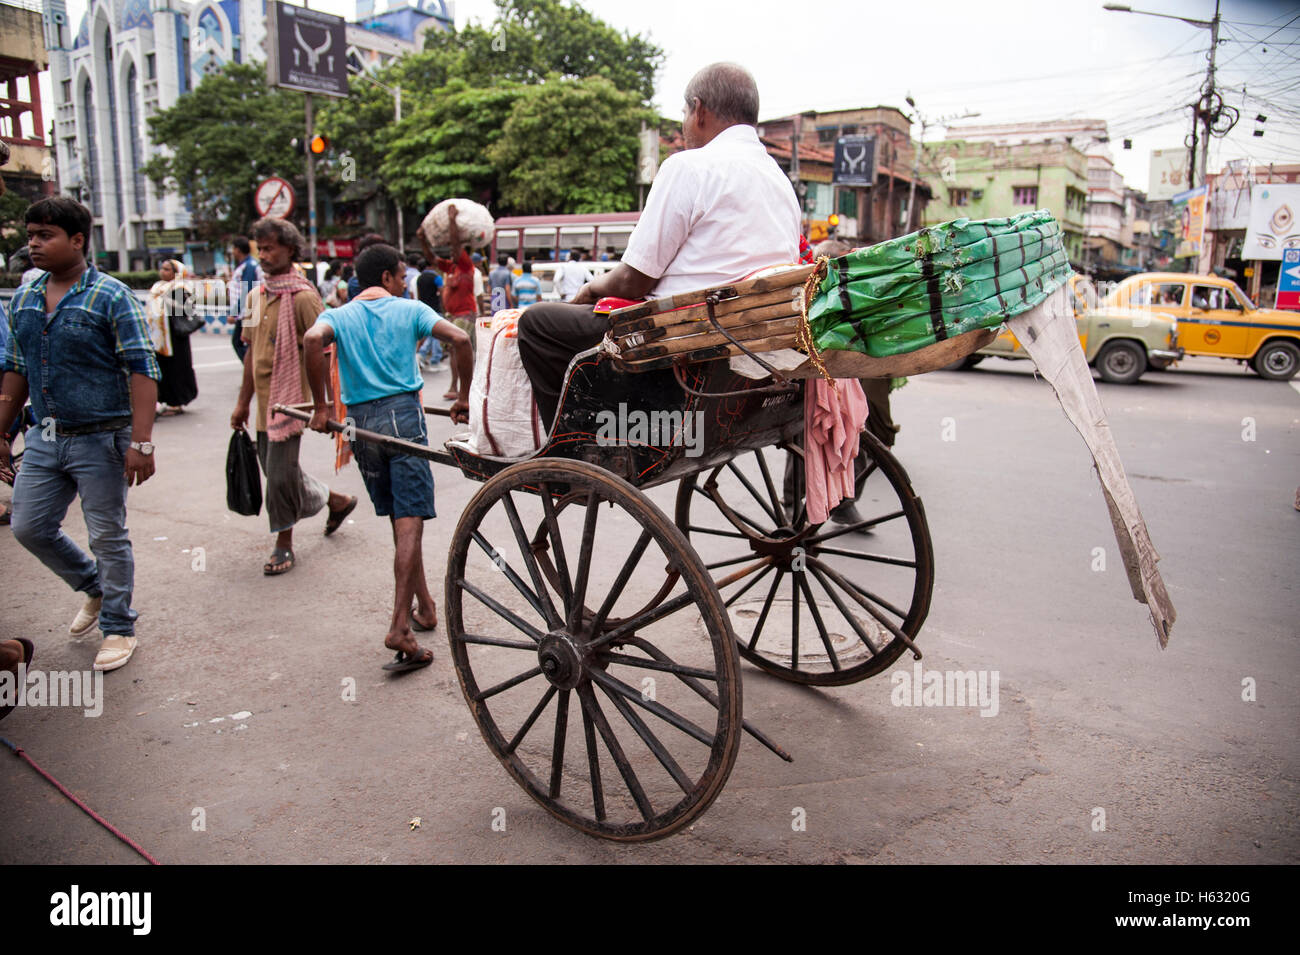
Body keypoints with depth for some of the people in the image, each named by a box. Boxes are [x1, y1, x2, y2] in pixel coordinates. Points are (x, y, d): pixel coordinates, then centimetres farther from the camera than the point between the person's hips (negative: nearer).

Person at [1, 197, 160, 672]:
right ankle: (95, 588, 36)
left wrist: (141, 441, -22)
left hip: (99, 440, -6)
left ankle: (118, 627, 20)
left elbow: (142, 370, -15)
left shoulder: (112, 298, -11)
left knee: (108, 537, 3)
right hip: (43, 438, 7)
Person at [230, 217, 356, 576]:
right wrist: (242, 402, 18)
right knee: (276, 471, 14)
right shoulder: (256, 295, 12)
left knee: (280, 473, -5)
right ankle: (336, 500, 34)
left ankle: (284, 543, 13)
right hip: (264, 401, 8)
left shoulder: (303, 297, -12)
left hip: (290, 399, -8)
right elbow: (252, 350, 17)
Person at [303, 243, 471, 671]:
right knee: (409, 522, -7)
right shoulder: (409, 310, 6)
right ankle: (400, 627, -15)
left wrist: (320, 406, -9)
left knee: (400, 520, 15)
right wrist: (464, 397, 1)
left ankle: (424, 606, 26)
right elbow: (459, 339, -7)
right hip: (403, 412, -3)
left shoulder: (339, 316, 10)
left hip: (361, 420, 3)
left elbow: (312, 339, -13)